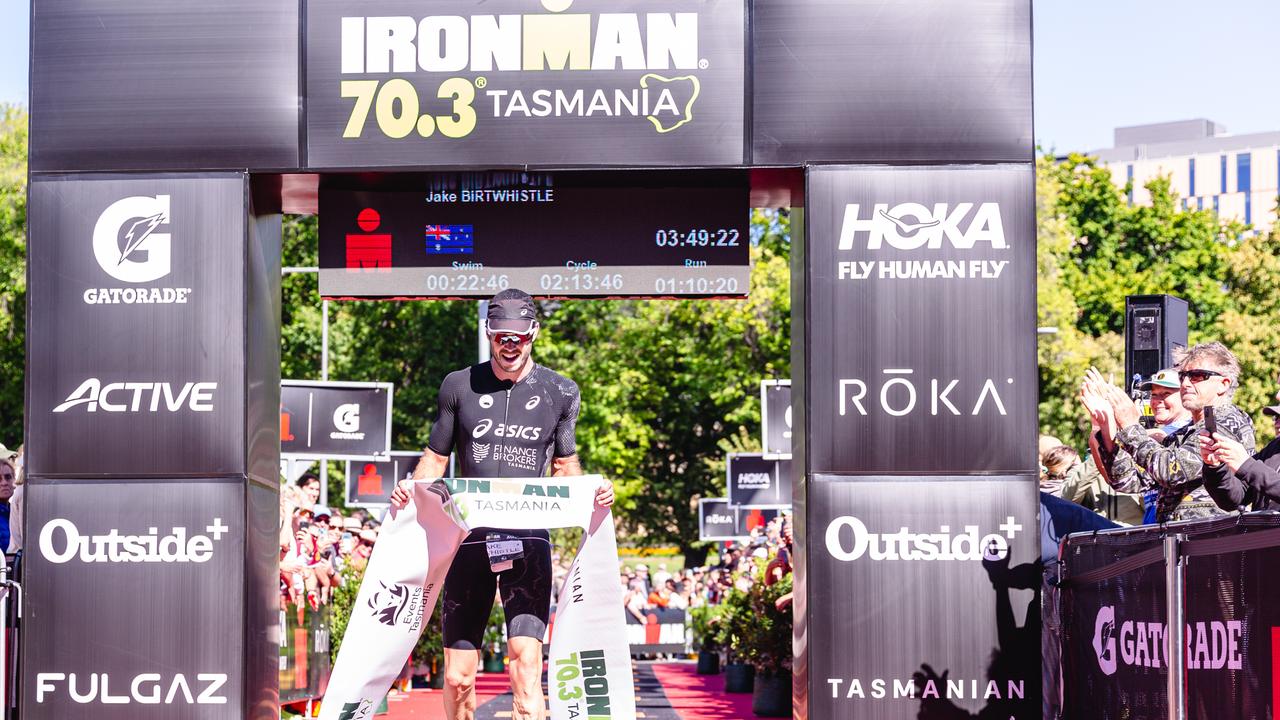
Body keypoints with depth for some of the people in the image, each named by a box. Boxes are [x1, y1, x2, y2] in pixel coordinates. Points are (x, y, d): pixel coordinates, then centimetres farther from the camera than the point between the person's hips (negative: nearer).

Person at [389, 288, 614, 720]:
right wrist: (411, 489, -5)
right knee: (457, 676, 3)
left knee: (526, 660, -17)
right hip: (469, 535, 1)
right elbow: (436, 456, 15)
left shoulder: (560, 392, 8)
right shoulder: (459, 387, 7)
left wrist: (591, 492, -2)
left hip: (528, 538, -1)